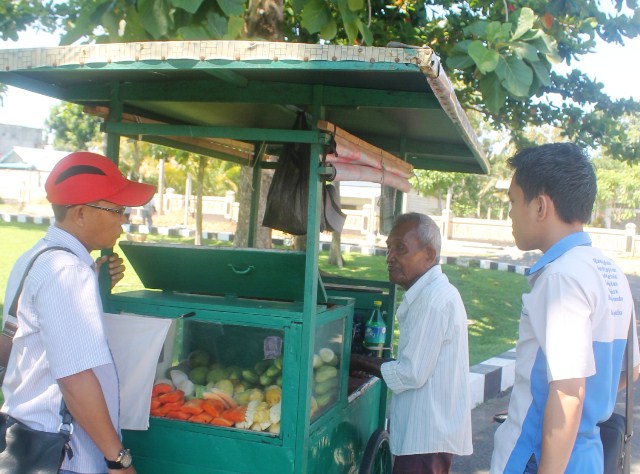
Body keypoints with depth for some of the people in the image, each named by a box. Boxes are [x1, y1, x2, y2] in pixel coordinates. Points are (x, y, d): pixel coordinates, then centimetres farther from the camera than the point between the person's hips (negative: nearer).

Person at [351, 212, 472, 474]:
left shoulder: (434, 299, -20)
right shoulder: (429, 293, 11)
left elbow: (412, 373, -21)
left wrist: (362, 363, -9)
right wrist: (369, 361, 5)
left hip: (427, 437, -10)